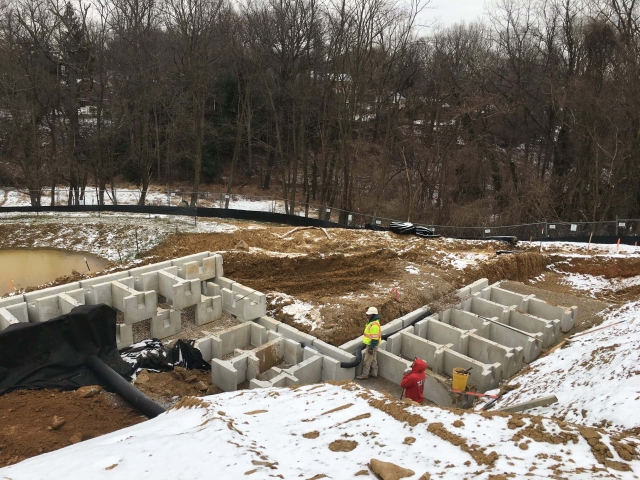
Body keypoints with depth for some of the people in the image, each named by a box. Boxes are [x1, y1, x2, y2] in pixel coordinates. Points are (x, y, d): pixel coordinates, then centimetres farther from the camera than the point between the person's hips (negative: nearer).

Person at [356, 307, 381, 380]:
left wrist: (371, 348, -24)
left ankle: (365, 374, 8)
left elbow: (375, 338, -26)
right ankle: (374, 373, 28)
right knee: (373, 360, 18)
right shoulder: (372, 322, 8)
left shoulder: (374, 325, -26)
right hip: (370, 344, 10)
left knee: (367, 361, -1)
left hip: (371, 345, -10)